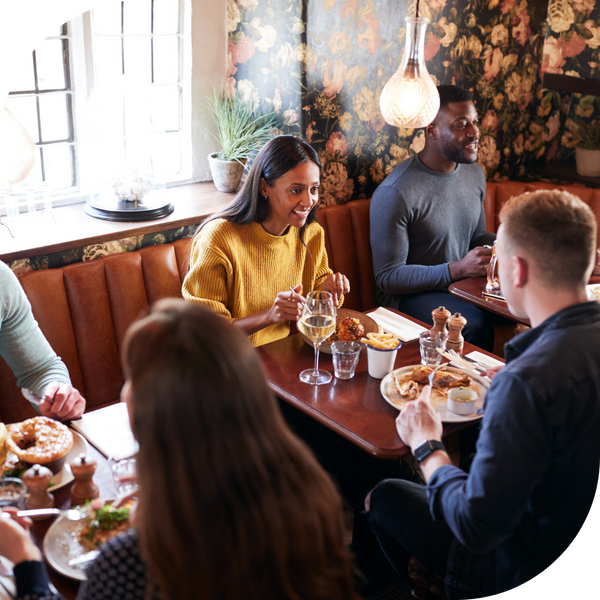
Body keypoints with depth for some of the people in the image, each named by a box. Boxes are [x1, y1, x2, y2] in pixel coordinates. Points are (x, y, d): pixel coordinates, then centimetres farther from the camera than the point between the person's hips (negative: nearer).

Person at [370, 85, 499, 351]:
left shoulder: (474, 173, 6)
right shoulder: (395, 192, -19)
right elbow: (387, 277, -18)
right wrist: (457, 269, -26)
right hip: (410, 294, -7)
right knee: (476, 324, -32)